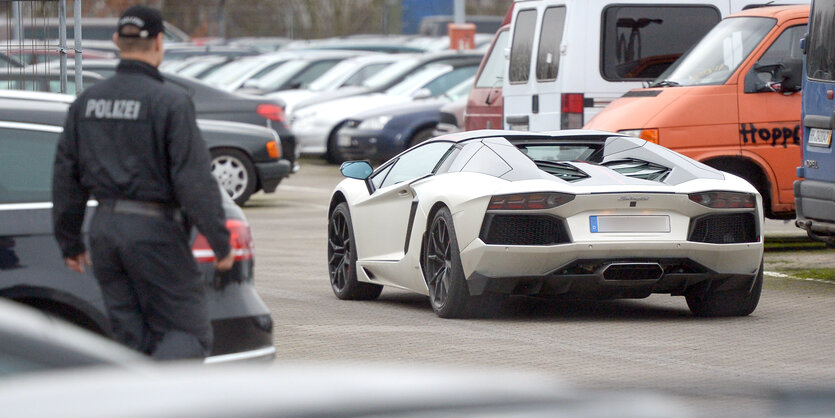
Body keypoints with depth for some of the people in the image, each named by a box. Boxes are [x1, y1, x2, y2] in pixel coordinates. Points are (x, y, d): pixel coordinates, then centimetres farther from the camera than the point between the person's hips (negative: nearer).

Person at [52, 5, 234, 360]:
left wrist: (69, 241, 20)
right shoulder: (170, 103, -11)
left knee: (130, 338, 12)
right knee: (188, 333, -2)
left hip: (105, 228, 6)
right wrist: (221, 243, -9)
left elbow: (66, 175, 12)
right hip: (154, 230, -6)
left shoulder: (87, 103, 8)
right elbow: (194, 180, -15)